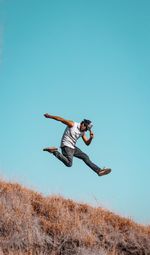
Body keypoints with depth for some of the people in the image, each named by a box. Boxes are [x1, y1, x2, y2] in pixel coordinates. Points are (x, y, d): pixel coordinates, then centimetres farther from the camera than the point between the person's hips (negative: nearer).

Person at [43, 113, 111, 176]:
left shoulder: (82, 133, 13)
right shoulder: (72, 124, -7)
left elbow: (87, 143, 17)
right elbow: (60, 119, -7)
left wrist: (91, 138, -4)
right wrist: (49, 116, -6)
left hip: (73, 147, 8)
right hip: (66, 146, -8)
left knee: (85, 157, 7)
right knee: (69, 163, -25)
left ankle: (99, 170, 12)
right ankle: (54, 152, -12)